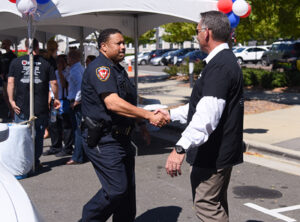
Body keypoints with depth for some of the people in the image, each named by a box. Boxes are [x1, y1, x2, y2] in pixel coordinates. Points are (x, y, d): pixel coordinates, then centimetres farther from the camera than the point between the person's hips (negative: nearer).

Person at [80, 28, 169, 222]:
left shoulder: (118, 69, 18)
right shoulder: (100, 68, -15)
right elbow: (112, 103, -28)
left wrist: (142, 122, 19)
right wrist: (148, 115, -31)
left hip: (121, 138, 10)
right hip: (103, 140, -10)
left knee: (128, 189, 12)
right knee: (116, 189, -10)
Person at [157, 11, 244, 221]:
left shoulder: (220, 66, -21)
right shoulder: (228, 60, 14)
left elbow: (208, 114, -32)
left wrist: (181, 147, -36)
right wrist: (171, 114, 24)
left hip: (213, 154, -11)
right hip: (222, 151, 11)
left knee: (206, 205, -5)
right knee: (217, 205, 21)